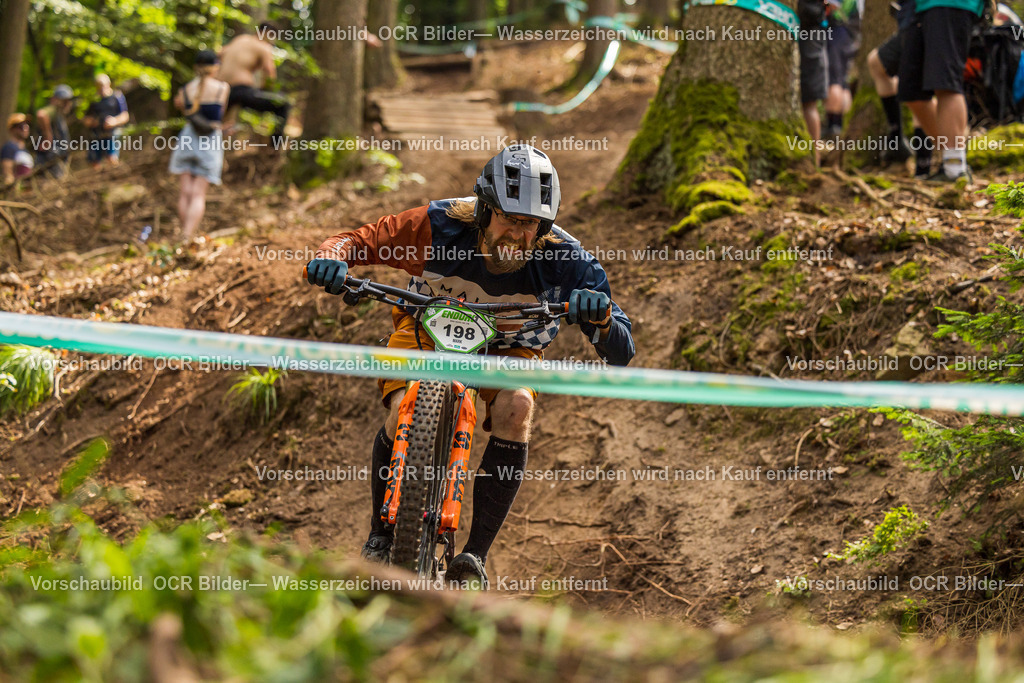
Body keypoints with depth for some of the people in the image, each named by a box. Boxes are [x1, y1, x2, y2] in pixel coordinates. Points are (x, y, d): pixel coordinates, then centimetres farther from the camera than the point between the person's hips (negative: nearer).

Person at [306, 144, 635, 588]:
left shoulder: (563, 259, -30)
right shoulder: (438, 226, -30)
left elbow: (620, 354, -30)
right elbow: (356, 241, -20)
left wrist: (602, 317, -54)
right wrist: (331, 258, -44)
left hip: (508, 347, 1)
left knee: (515, 408, -31)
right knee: (404, 413, -28)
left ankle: (476, 554, -22)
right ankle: (381, 534, -1)